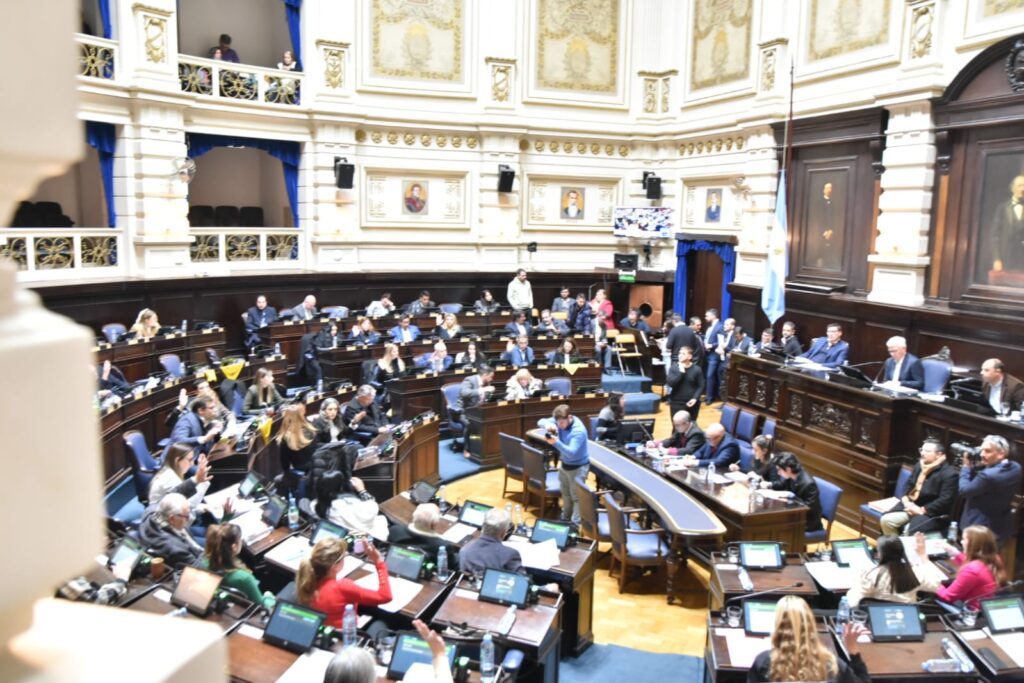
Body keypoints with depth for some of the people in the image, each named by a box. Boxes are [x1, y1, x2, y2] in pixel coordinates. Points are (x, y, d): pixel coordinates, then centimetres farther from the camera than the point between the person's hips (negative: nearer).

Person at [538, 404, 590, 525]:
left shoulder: (579, 431, -32)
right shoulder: (560, 421, -12)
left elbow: (571, 452, -36)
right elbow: (541, 421, -7)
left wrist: (556, 442, -49)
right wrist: (547, 424, -32)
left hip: (578, 467, -8)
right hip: (564, 464, 8)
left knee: (576, 497, 0)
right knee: (566, 494, 23)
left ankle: (576, 524, 9)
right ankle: (565, 519, 40)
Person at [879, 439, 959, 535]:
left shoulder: (949, 474, -16)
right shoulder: (920, 464, 8)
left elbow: (945, 501, -21)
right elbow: (909, 484, 17)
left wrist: (921, 510, -19)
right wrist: (906, 499, -2)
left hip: (933, 513, -7)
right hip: (911, 505, 7)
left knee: (910, 530, -31)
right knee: (885, 520, -10)